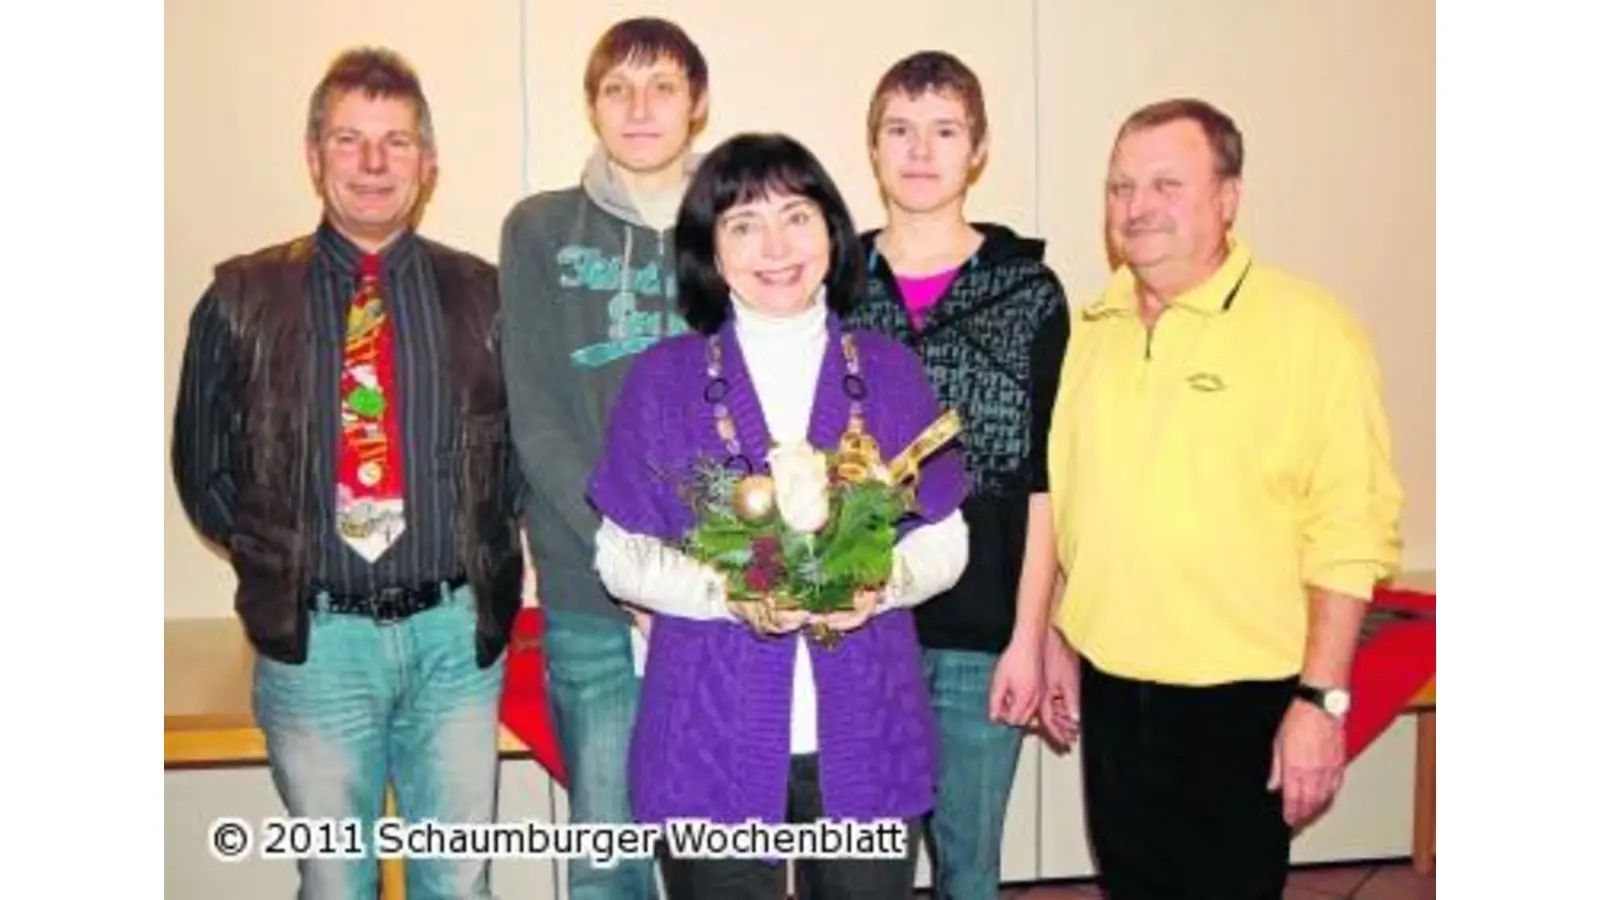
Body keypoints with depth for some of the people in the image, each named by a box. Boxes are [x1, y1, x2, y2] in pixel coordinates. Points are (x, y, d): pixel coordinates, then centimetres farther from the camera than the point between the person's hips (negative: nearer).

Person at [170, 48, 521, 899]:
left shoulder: (482, 294, 2)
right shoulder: (243, 300, 0)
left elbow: (525, 448, 8)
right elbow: (203, 467, 8)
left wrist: (487, 570, 0)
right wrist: (277, 564, 1)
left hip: (458, 631, 1)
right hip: (314, 637, 0)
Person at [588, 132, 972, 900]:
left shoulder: (889, 370, 4)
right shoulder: (663, 377, 0)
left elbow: (945, 539, 7)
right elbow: (621, 555, 0)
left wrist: (883, 582, -14)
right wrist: (726, 591, -17)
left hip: (867, 740, 2)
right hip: (712, 743, -1)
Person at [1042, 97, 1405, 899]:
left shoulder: (1308, 329, -11)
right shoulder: (1089, 328, 5)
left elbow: (1350, 532, -13)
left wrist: (1321, 700, -15)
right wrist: (1055, 641, 12)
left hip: (1239, 699, -5)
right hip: (1109, 690, 5)